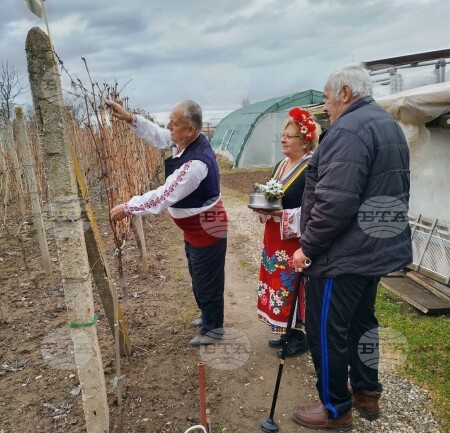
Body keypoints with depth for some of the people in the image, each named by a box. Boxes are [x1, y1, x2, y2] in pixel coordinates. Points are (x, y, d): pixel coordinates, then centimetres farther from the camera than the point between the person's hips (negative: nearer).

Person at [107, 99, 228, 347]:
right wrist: (130, 119, -3)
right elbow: (158, 136, 10)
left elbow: (164, 196, -32)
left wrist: (127, 208, -25)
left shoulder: (196, 163, -35)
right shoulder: (189, 142, -6)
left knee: (207, 280, 8)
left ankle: (213, 328, 28)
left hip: (206, 229, -10)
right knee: (198, 277, 25)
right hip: (195, 227, 10)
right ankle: (209, 316, 46)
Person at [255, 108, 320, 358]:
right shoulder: (280, 166, 11)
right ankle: (288, 331, 31)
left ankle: (300, 336, 20)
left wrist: (281, 214, -26)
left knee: (295, 288, 2)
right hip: (275, 239, 9)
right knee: (280, 285, 16)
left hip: (296, 241, -8)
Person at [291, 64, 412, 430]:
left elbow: (335, 201, -28)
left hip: (344, 252, -10)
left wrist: (308, 246, -17)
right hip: (379, 246, 10)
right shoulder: (390, 125, 15)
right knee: (361, 320, 22)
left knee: (326, 331, 4)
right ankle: (367, 393, 37)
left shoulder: (349, 129, -18)